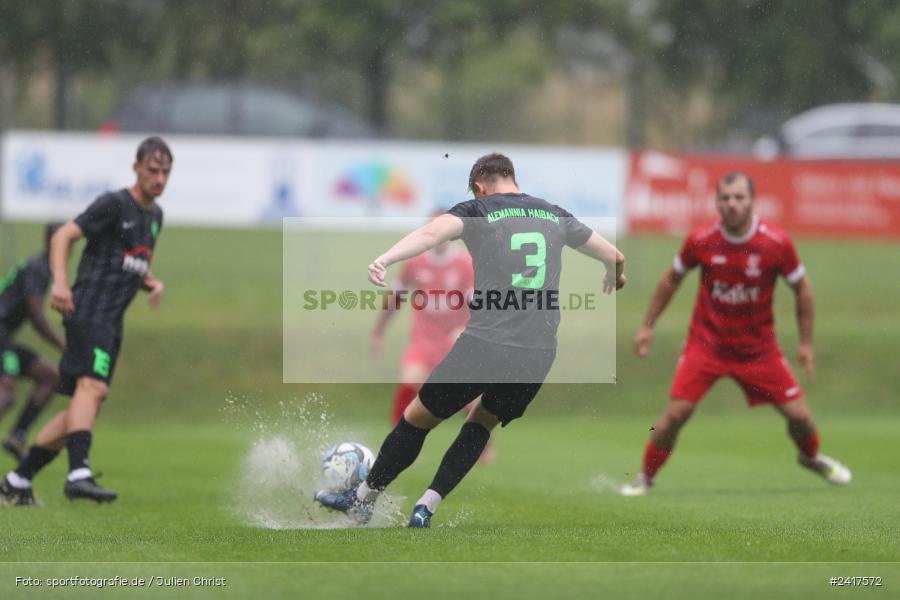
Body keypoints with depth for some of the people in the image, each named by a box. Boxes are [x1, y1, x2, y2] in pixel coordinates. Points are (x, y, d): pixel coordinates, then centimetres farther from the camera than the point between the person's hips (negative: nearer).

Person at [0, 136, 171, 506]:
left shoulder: (154, 215, 20)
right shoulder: (114, 204, -6)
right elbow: (63, 236, -13)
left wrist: (152, 282, 12)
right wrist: (60, 281, -28)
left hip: (111, 323, 9)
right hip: (88, 312, -9)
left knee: (81, 411, 8)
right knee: (93, 386, -28)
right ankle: (78, 475, -43)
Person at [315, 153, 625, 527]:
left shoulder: (477, 211, 3)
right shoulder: (556, 216, 16)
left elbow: (433, 232, -19)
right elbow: (615, 257, 24)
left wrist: (386, 258, -34)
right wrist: (613, 277, 48)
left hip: (485, 344, -4)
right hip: (538, 354, 4)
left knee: (418, 418, 15)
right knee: (483, 422, 26)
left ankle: (362, 501, 25)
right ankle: (425, 509, 12)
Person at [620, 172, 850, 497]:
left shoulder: (776, 243, -14)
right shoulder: (701, 241, -13)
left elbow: (802, 289, 1)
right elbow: (672, 279, 6)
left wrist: (806, 343, 3)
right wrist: (647, 326, 8)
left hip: (758, 346, 1)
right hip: (706, 343, -1)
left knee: (798, 414, 1)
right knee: (676, 413, -14)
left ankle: (810, 457, 35)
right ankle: (645, 477, 6)